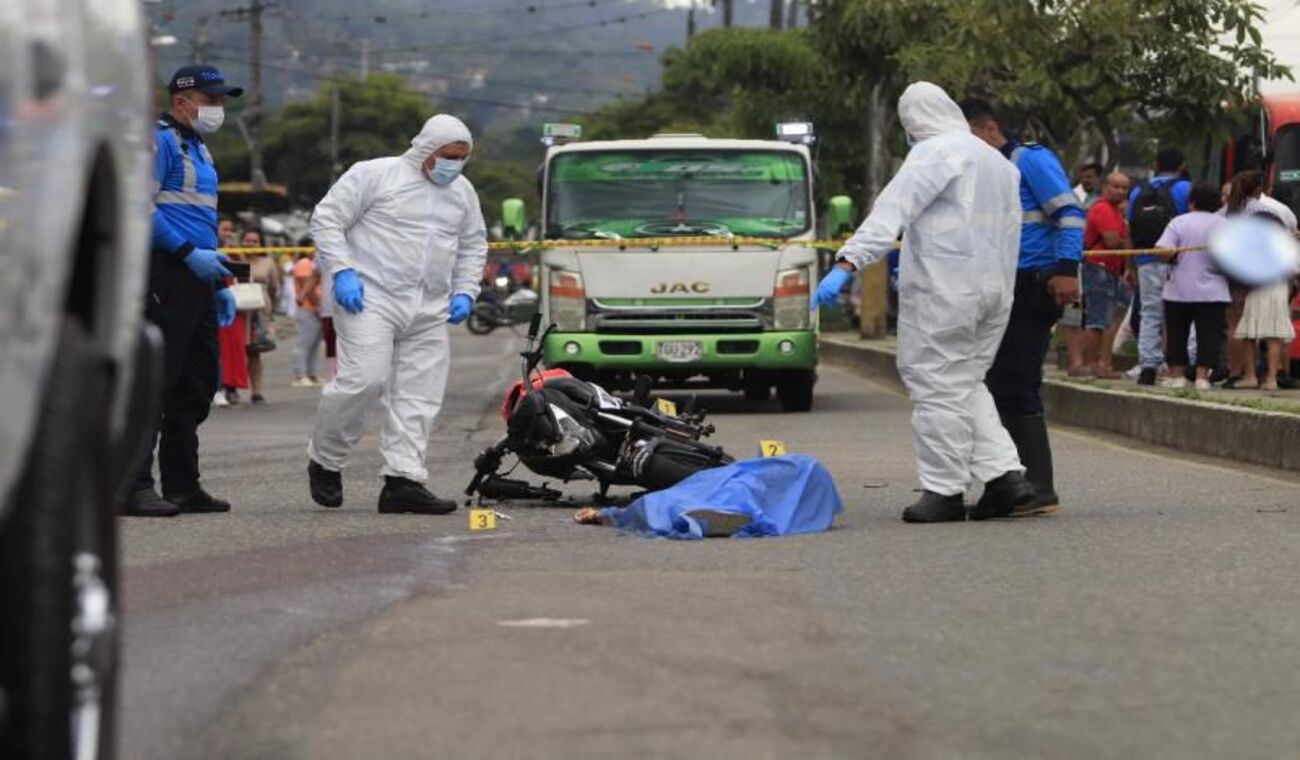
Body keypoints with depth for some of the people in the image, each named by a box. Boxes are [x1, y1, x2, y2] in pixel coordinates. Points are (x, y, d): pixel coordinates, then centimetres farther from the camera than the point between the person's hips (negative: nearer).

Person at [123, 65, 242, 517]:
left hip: (197, 279, 10)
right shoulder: (160, 140, -8)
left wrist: (221, 284, 24)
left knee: (197, 384, 12)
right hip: (166, 276, -10)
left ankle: (182, 485, 19)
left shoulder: (199, 149, 23)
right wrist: (189, 254, -21)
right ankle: (134, 487, -14)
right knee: (155, 382, -12)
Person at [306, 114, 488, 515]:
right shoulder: (374, 175, -3)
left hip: (430, 312, 6)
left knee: (418, 397, -1)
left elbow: (473, 246, 27)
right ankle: (324, 462, 3)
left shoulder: (463, 192, 16)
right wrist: (342, 272, -12)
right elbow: (327, 220, -3)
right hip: (371, 298, -6)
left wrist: (464, 292, 12)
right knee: (364, 380, -18)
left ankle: (404, 481, 0)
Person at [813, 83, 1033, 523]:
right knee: (967, 384, 16)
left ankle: (945, 491, 0)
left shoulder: (934, 153, -8)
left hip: (943, 290, -8)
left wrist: (848, 263, -26)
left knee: (940, 386, -2)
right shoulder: (998, 161, 19)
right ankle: (1004, 474, 5)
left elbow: (892, 211, -19)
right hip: (995, 288, 9)